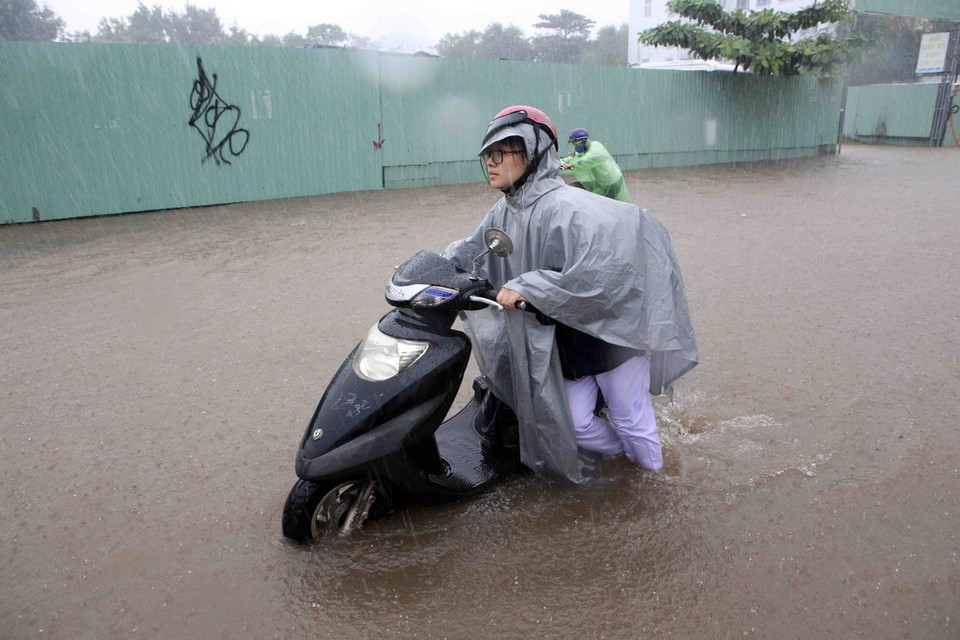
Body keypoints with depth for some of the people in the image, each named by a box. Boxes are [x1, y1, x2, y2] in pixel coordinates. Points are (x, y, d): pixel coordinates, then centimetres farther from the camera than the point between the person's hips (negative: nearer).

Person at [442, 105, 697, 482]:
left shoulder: (565, 208, -27)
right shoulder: (503, 214, 0)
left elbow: (598, 272, -38)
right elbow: (472, 251, 16)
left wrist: (526, 287, -35)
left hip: (611, 330, -7)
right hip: (565, 339, 7)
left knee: (629, 417, 10)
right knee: (574, 423, 8)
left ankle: (652, 467, 41)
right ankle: (622, 451, 40)